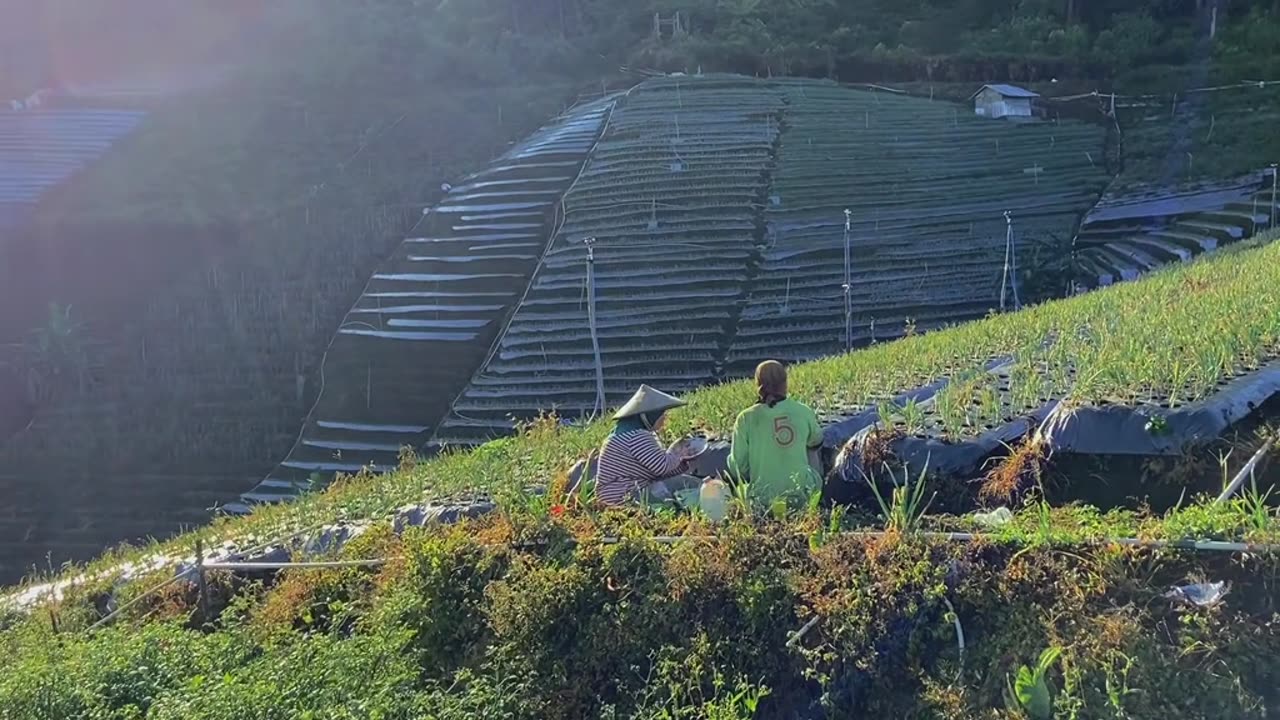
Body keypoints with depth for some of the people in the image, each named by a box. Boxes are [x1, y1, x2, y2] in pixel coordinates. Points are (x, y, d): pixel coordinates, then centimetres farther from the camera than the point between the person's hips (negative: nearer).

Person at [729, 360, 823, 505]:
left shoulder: (746, 419, -9)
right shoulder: (804, 412, -2)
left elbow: (739, 465, -5)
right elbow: (816, 441, 20)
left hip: (763, 497, -3)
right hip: (801, 492, 3)